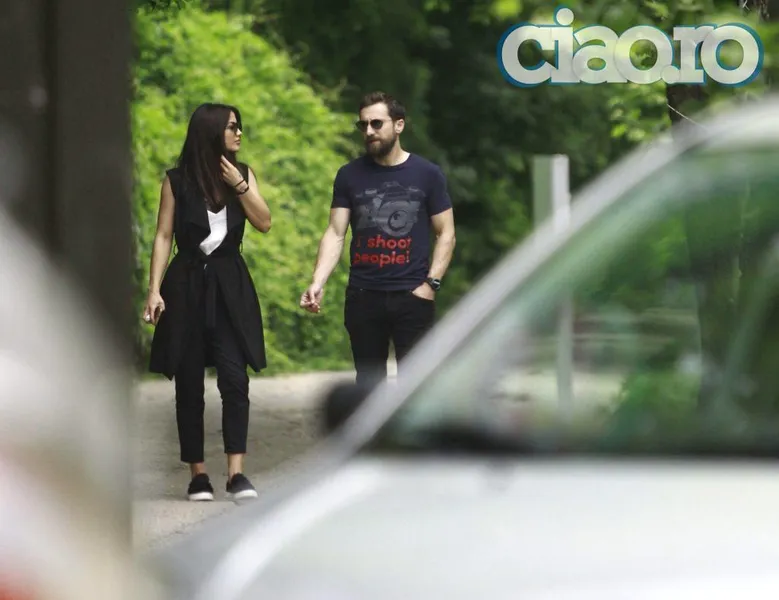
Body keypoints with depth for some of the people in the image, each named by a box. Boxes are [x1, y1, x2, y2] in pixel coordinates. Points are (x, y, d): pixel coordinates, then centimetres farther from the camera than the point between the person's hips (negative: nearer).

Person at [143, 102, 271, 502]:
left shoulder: (242, 173, 8)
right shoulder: (177, 180, 0)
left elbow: (264, 223, 0)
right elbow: (163, 237, -1)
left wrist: (239, 185, -10)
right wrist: (154, 290, -9)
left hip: (230, 287, 1)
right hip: (187, 285, -1)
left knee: (234, 379, -12)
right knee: (189, 383, 1)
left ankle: (236, 474, -16)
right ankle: (198, 474, 8)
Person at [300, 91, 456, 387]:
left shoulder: (427, 174, 0)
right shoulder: (350, 175, 4)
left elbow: (445, 233, 3)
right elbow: (335, 234, 1)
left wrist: (432, 282, -9)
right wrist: (318, 282, -13)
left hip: (412, 296, -2)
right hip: (363, 295, 2)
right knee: (368, 380, 10)